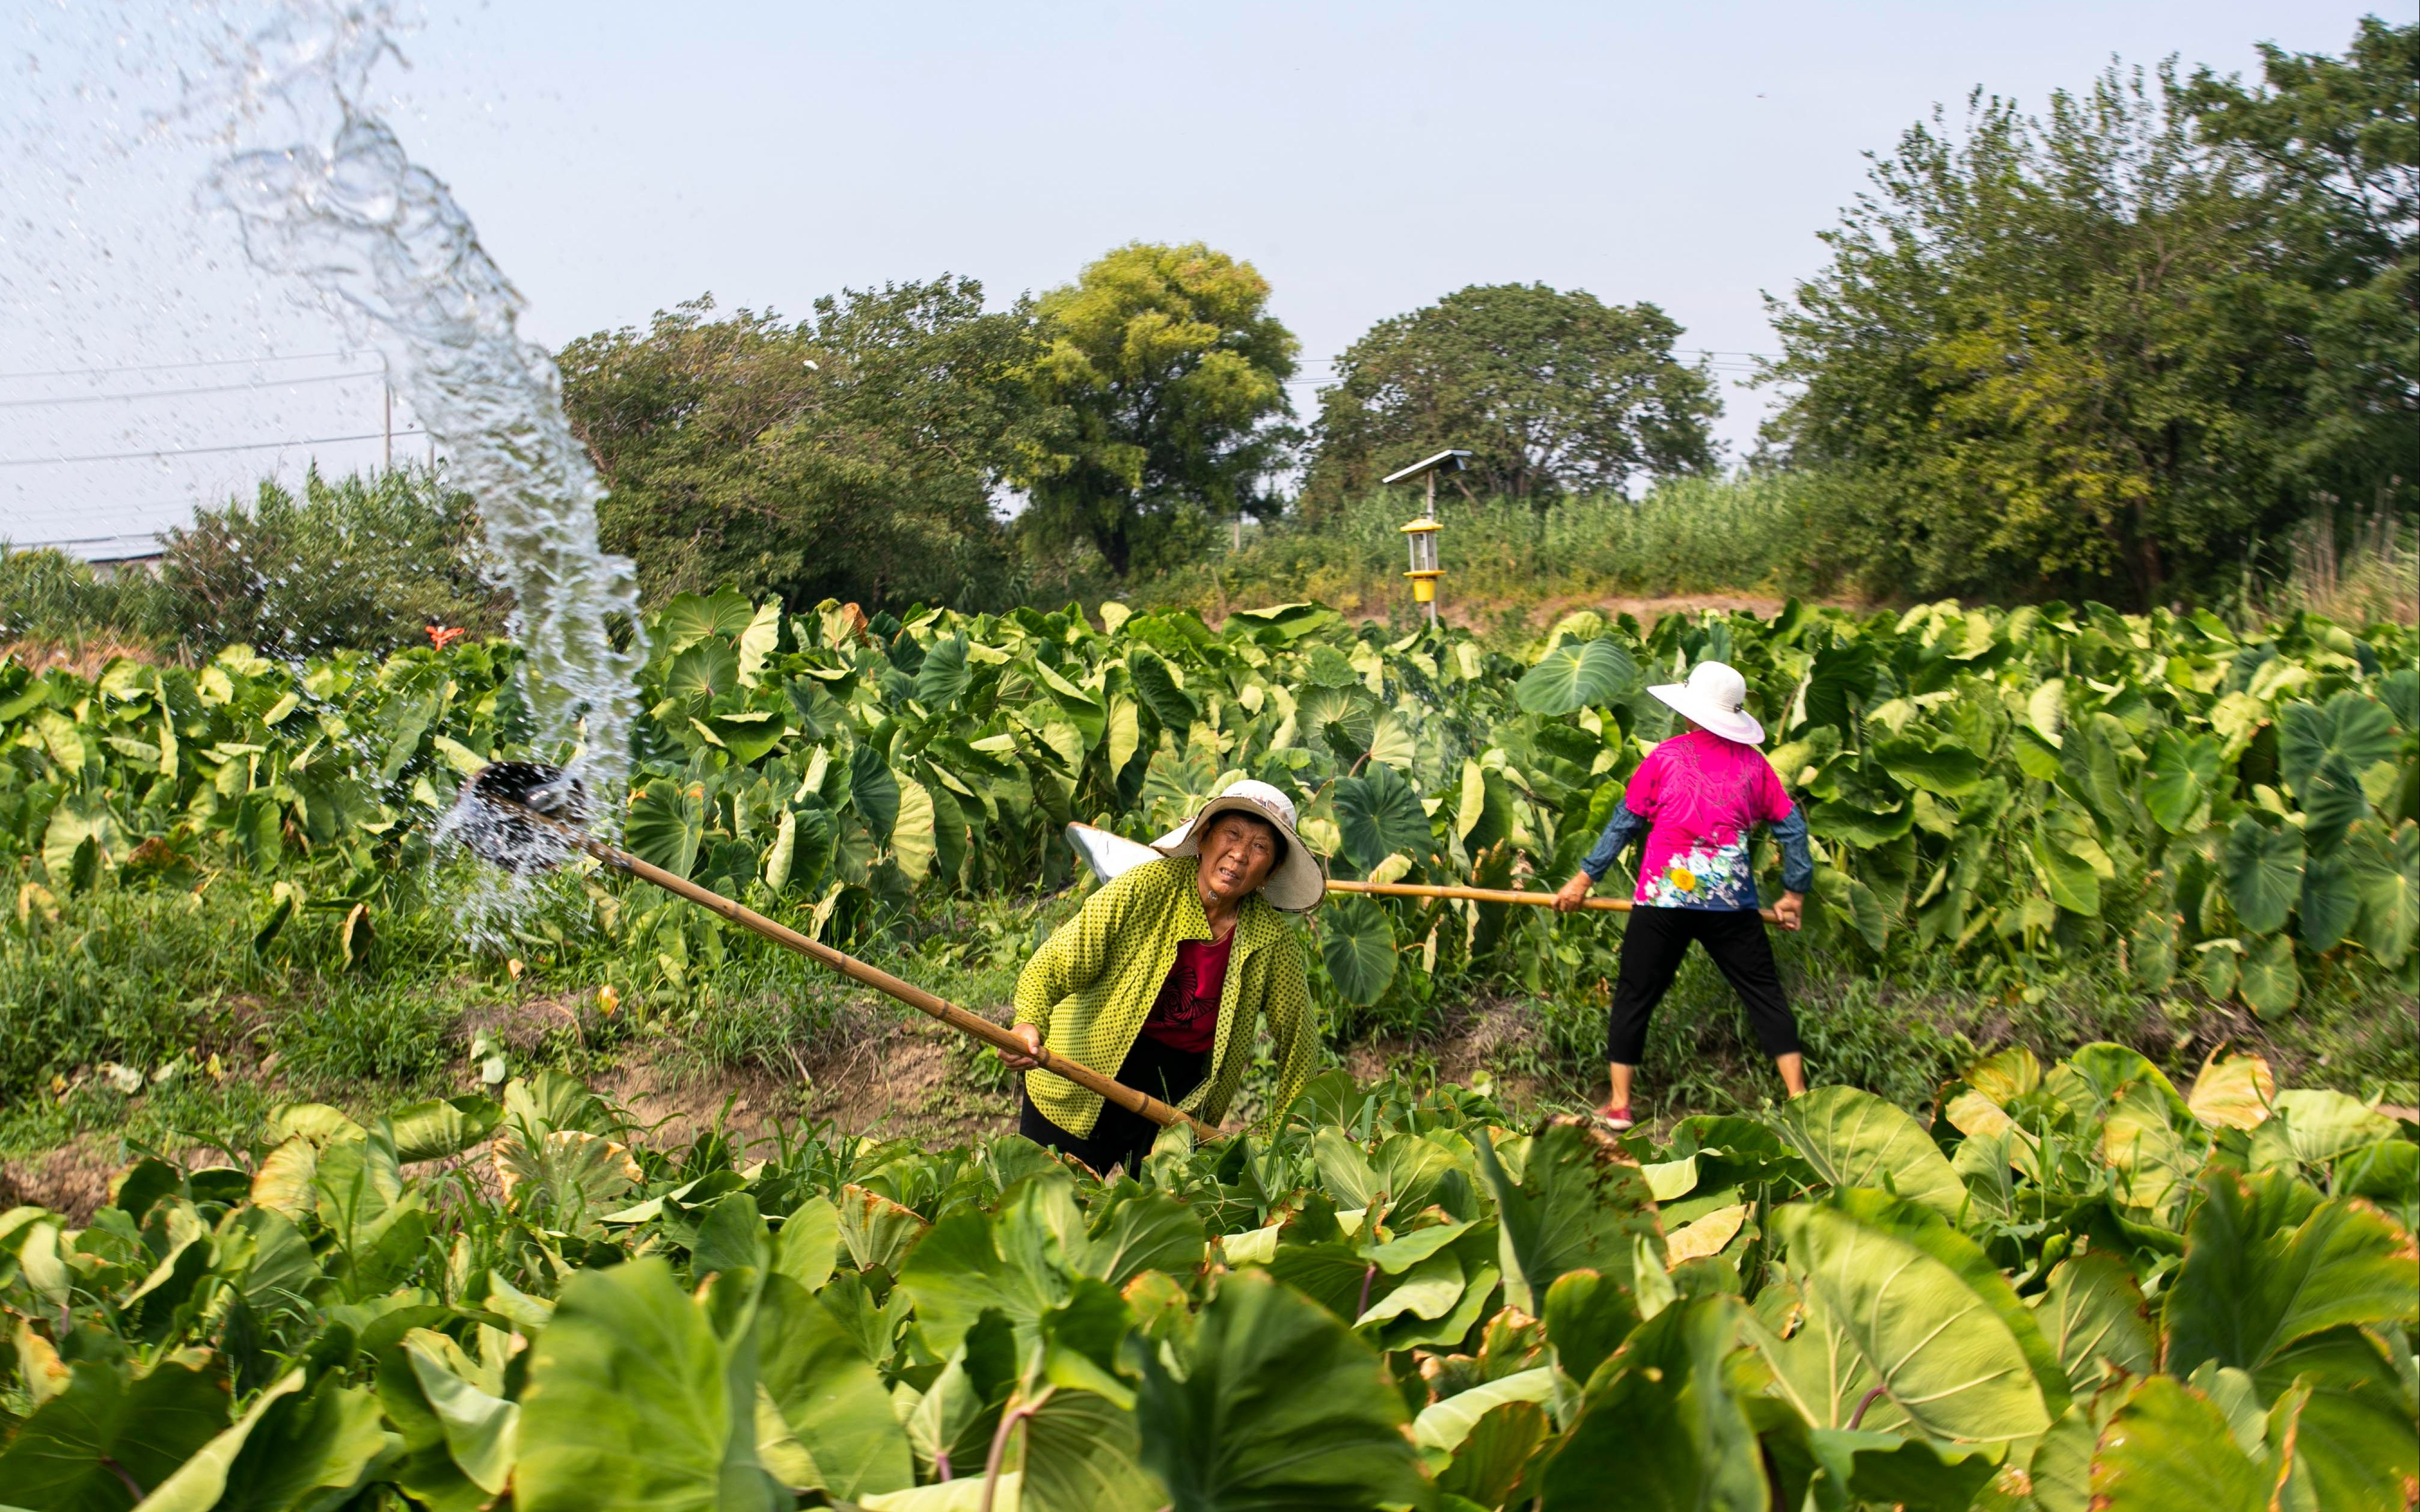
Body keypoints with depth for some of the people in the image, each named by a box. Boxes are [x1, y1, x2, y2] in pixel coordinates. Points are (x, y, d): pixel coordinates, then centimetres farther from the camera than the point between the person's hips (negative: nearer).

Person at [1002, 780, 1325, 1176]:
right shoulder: (1145, 889, -18)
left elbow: (1297, 1034, 4)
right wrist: (1029, 1024, -37)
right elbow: (1057, 963, -18)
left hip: (1182, 1096, 2)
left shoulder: (1272, 944, -9)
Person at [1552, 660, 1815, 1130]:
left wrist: (1585, 878, 13)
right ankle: (1799, 1096, 7)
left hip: (1663, 898, -1)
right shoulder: (1752, 761, 4)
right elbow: (1792, 826, 7)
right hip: (1732, 902, 1)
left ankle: (1618, 1105, 12)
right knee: (1765, 994, 10)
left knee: (1634, 997, 10)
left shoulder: (1665, 757, -1)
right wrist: (1794, 892, 18)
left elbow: (1625, 823, 5)